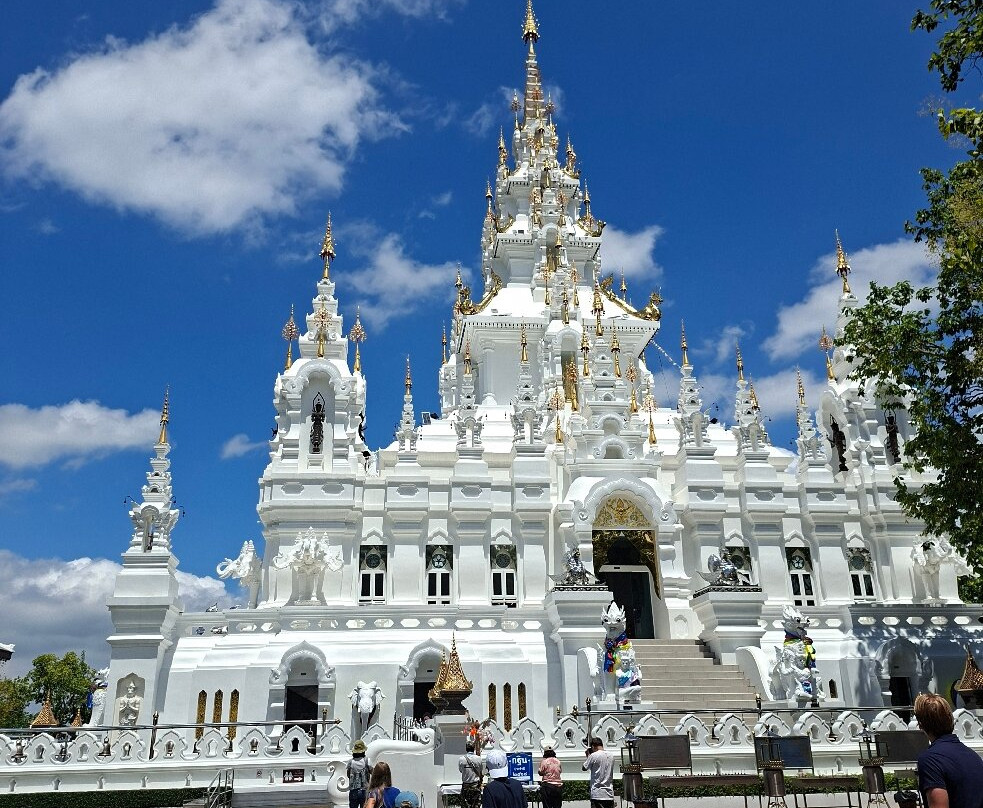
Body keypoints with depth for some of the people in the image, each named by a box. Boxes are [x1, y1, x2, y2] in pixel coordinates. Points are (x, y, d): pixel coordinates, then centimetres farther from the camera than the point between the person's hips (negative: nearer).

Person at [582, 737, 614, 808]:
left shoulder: (593, 756, -10)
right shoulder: (611, 756, 8)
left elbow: (584, 768, 2)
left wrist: (588, 755, 15)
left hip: (597, 795, -5)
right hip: (609, 794, 5)